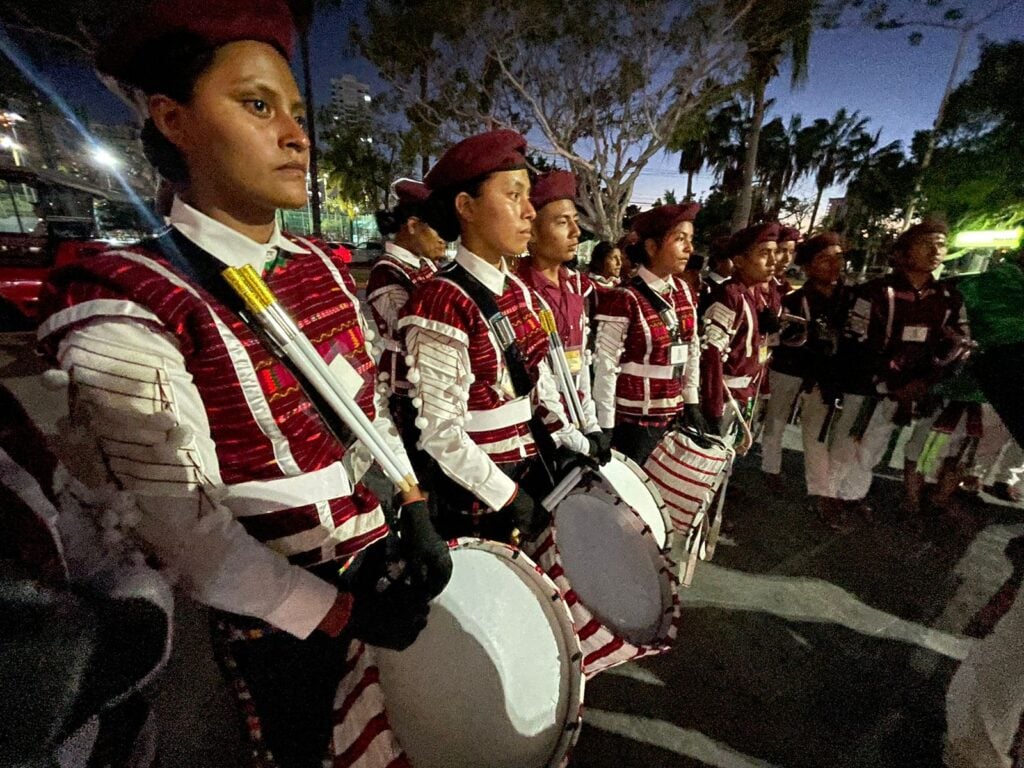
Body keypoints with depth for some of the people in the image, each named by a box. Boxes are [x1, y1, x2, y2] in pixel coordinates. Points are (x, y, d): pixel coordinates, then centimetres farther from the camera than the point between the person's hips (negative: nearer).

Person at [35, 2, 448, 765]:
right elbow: (181, 525, -20)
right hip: (286, 615, -5)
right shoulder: (127, 306, -20)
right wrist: (340, 613, -16)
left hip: (386, 563, 6)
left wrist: (417, 515, -5)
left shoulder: (323, 268, 0)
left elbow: (370, 406, 3)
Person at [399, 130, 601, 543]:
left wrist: (577, 445, 3)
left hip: (536, 474, 7)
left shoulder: (519, 291, 3)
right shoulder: (442, 301, -22)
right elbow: (440, 433, -22)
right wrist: (510, 497, -17)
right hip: (480, 497, -7)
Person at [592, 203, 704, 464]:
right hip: (634, 421, -6)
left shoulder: (684, 292, 5)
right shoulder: (624, 299, -17)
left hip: (674, 415, 7)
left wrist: (691, 402, 11)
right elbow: (605, 366, -16)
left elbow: (692, 350, 13)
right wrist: (605, 427, -14)